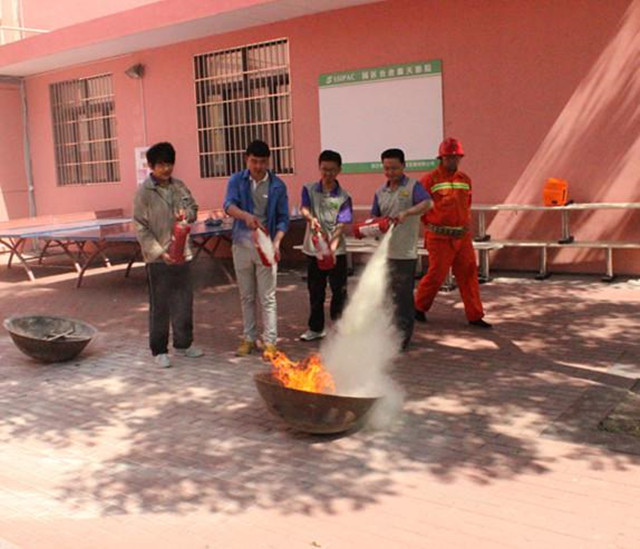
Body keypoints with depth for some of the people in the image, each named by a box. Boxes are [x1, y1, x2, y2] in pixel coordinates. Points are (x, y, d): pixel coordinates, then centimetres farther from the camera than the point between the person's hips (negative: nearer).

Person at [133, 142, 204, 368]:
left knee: (184, 301, 13)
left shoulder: (179, 186, 7)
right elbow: (141, 228, -10)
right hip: (158, 259, -5)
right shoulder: (144, 192, -8)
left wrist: (187, 213, -9)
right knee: (160, 306, 3)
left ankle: (183, 343, 28)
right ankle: (159, 350, 15)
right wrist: (159, 252, -19)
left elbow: (193, 208, 16)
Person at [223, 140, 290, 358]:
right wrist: (246, 216, -39)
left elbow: (283, 218, 0)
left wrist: (276, 242, -16)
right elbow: (229, 205, -18)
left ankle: (269, 342, 6)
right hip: (242, 245, 2)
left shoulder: (277, 185, -1)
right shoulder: (237, 180, 0)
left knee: (267, 298, -1)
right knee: (246, 296, 12)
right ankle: (248, 338, 23)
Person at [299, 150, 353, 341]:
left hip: (336, 251, -1)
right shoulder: (309, 189, 1)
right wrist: (311, 218, -41)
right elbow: (304, 208, -17)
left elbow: (341, 225, -13)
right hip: (313, 249, 2)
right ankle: (316, 328, 27)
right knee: (315, 292, 13)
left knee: (339, 291, 5)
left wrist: (332, 246, -29)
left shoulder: (343, 197, -4)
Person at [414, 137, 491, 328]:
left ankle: (475, 315, 11)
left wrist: (466, 224, 13)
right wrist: (432, 224, 2)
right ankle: (419, 307, 19)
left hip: (462, 237, 5)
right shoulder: (430, 180, -6)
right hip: (440, 237, -5)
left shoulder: (465, 180, 11)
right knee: (437, 274, -2)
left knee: (468, 274, 5)